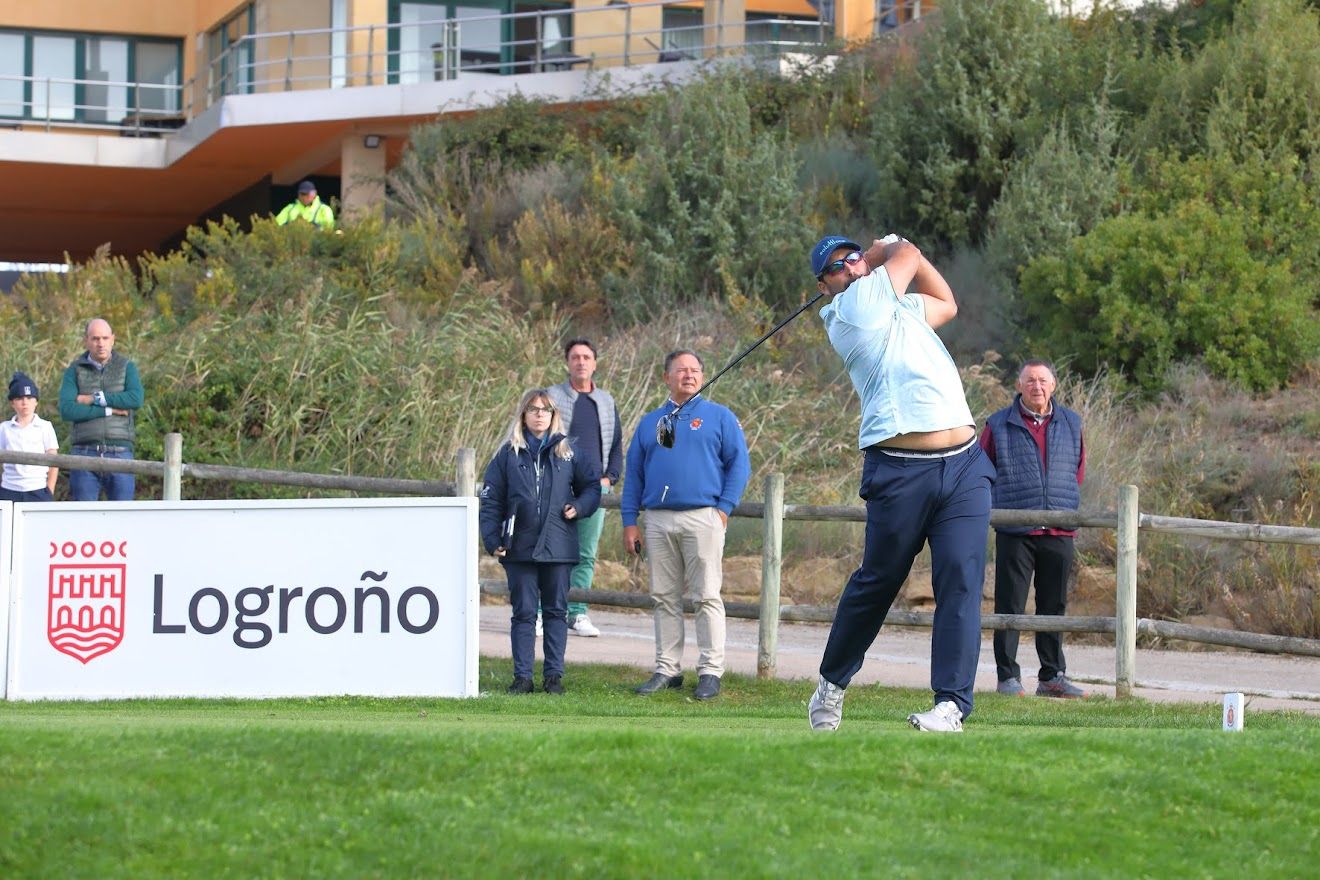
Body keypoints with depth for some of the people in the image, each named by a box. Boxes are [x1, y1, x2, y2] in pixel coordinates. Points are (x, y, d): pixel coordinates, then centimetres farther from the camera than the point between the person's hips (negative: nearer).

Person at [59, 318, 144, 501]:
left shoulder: (127, 368, 8)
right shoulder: (74, 371, 7)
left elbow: (136, 399, -11)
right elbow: (67, 410, -8)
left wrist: (95, 399, -10)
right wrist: (109, 410, -10)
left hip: (120, 453, 0)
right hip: (84, 454, 0)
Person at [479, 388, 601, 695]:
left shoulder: (567, 452, 8)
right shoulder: (509, 454, 6)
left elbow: (592, 484, 17)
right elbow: (491, 500, 5)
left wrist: (578, 507, -2)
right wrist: (493, 540, -3)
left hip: (558, 547, 1)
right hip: (520, 548, -1)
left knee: (556, 611, 5)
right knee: (523, 612, 2)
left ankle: (554, 674, 10)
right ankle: (522, 676, 5)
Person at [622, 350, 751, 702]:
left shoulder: (719, 417, 8)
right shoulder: (649, 422, 18)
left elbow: (739, 464, 3)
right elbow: (633, 474, 18)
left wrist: (724, 509, -8)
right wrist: (629, 522, 9)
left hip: (703, 518, -4)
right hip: (658, 521, 4)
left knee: (707, 597, -7)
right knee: (664, 599, 6)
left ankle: (710, 671, -5)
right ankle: (667, 669, 11)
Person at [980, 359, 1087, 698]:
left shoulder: (1071, 424, 10)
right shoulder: (999, 425, 1)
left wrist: (1064, 501, 13)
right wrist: (1007, 498, 4)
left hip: (1059, 531, 3)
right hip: (1014, 530, -3)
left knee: (1054, 606, 7)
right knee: (1010, 605, -3)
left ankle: (1052, 676, 14)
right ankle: (1008, 676, 2)